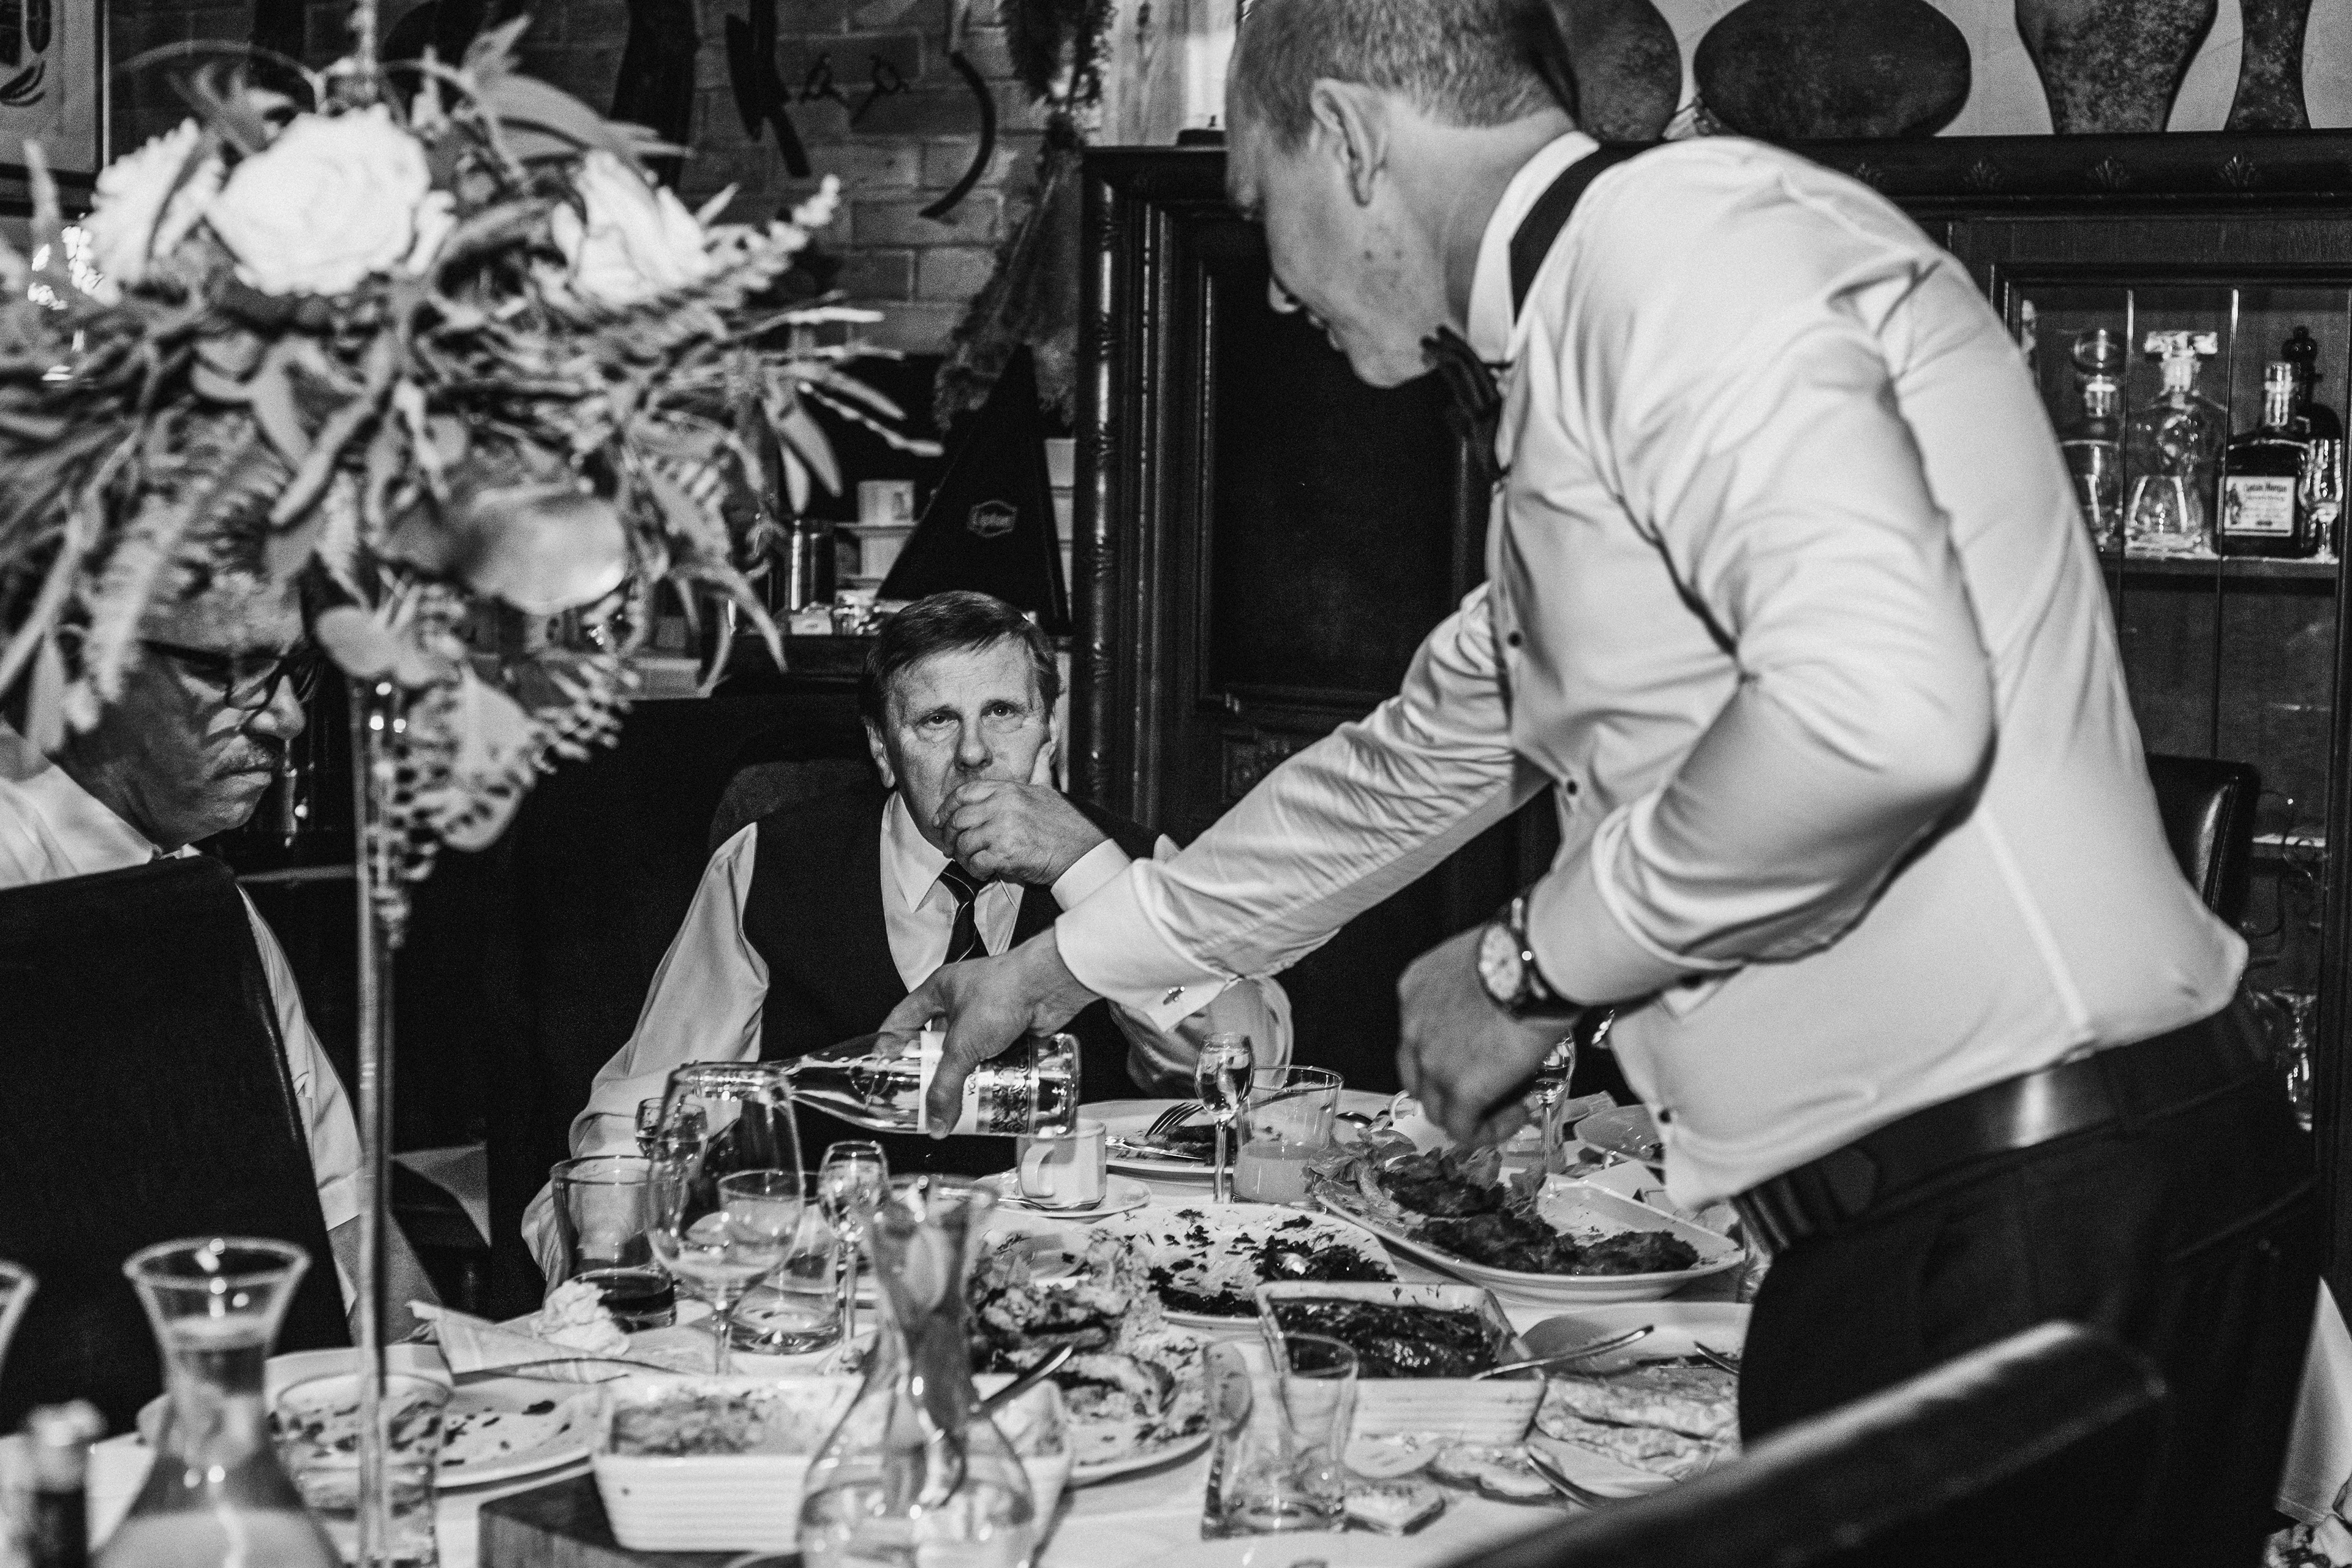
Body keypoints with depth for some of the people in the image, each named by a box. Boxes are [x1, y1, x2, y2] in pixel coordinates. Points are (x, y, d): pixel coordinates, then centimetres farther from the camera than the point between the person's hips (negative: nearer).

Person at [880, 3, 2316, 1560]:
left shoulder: (1688, 226, -12)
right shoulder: (1580, 364, 19)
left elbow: (1882, 708, -28)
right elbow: (1414, 762, 33)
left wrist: (1535, 960, -12)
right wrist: (1060, 966, 41)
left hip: (2042, 1221, -9)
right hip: (1894, 1223, 9)